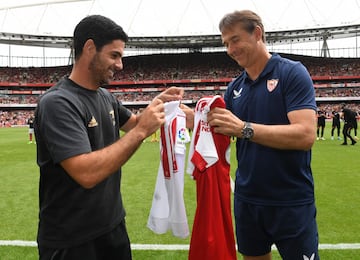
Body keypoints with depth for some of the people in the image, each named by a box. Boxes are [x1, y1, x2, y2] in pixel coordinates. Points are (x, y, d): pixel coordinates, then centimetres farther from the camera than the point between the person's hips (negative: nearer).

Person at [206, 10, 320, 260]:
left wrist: (243, 128, -27)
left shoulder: (293, 73, -11)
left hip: (291, 202, -5)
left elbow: (305, 135, -23)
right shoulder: (235, 88, 7)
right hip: (247, 200, 6)